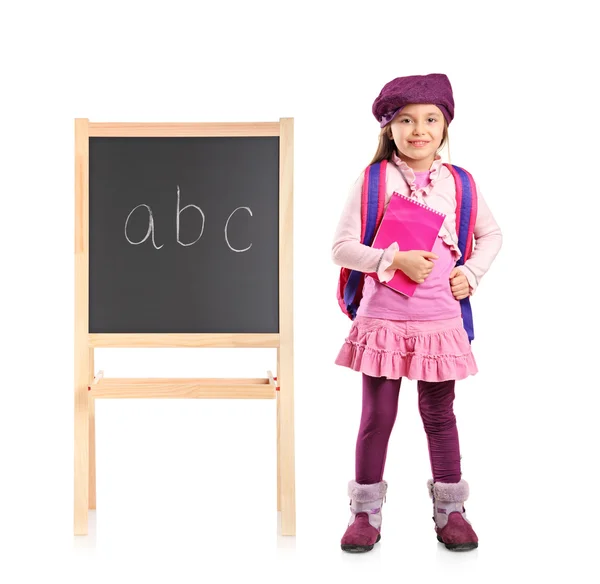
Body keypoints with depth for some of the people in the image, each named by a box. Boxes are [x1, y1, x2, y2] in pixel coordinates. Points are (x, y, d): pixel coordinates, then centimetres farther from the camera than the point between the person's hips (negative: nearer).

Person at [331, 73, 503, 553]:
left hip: (440, 320, 2)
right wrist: (395, 259, -18)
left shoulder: (458, 184, 5)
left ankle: (450, 509, 27)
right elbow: (342, 247, -7)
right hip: (383, 319, -2)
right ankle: (366, 511, 21)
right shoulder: (374, 179, -3)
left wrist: (472, 274, 3)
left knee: (440, 415, 12)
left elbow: (491, 234, 19)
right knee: (377, 417, 5)